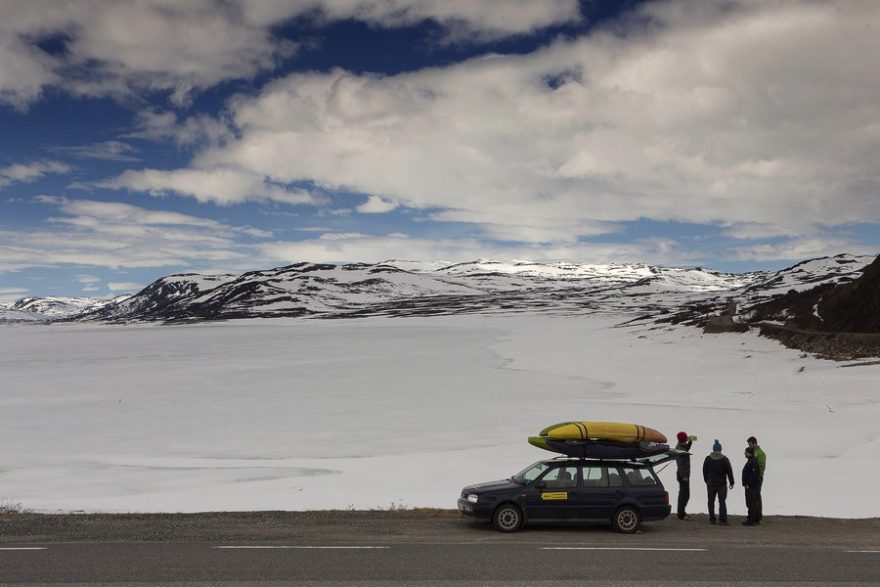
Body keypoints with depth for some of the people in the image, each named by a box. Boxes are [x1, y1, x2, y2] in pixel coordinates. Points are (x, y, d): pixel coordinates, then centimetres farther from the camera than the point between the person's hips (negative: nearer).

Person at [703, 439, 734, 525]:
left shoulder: (708, 459, -4)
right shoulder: (724, 459, -8)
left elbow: (705, 471, 3)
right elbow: (729, 472, -4)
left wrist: (706, 481, 17)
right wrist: (731, 483, 6)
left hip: (711, 483, 1)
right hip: (722, 484, -1)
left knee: (711, 501, 11)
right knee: (722, 502, 1)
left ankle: (712, 519, 11)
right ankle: (722, 520, -6)